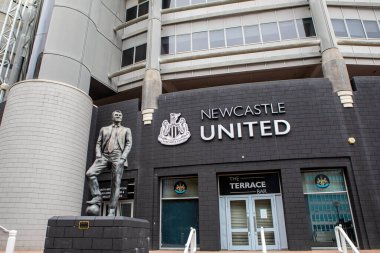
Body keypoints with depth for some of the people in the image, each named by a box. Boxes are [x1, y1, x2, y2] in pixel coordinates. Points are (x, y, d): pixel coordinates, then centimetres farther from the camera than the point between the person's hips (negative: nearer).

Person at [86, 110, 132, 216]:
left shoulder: (126, 130, 19)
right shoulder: (104, 129, 24)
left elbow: (129, 144, 7)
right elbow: (98, 143, 15)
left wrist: (123, 158, -9)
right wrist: (98, 156, -4)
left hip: (117, 157, -2)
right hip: (104, 156, 2)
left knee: (115, 183, -10)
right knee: (90, 173, -21)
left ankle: (111, 211, -9)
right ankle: (97, 197, -12)